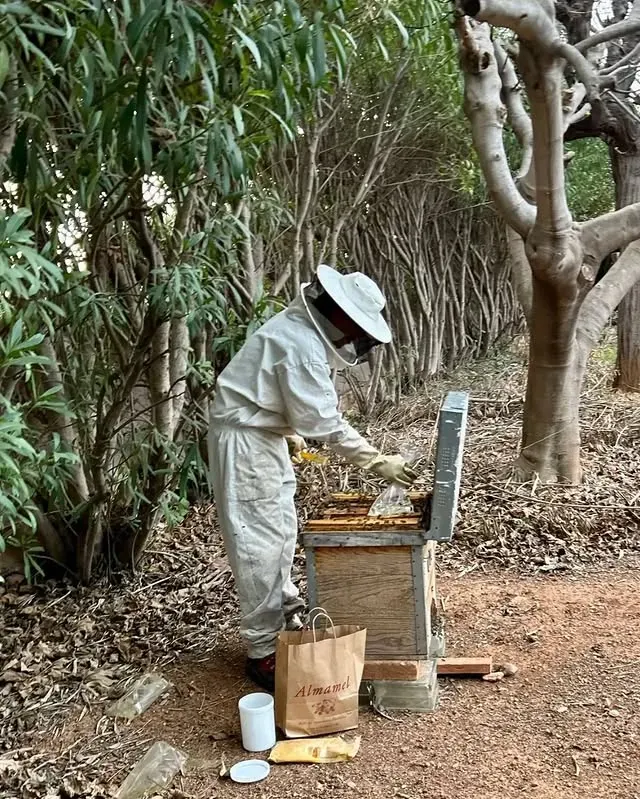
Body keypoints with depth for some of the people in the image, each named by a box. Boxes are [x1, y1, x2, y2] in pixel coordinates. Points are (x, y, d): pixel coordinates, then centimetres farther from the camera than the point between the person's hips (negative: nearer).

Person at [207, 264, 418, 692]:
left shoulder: (303, 329, 5)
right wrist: (378, 461, -22)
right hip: (245, 441, -10)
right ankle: (264, 651, 7)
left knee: (283, 531, 19)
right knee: (262, 544, -4)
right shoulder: (302, 346, -26)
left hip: (266, 435, 11)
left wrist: (290, 431, 26)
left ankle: (286, 616, 35)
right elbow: (325, 422, -26)